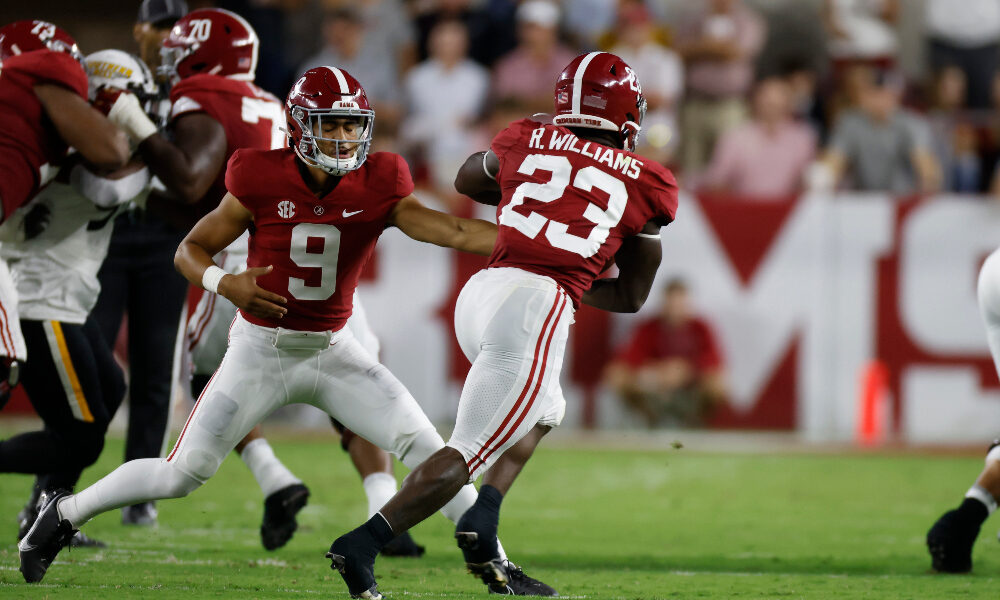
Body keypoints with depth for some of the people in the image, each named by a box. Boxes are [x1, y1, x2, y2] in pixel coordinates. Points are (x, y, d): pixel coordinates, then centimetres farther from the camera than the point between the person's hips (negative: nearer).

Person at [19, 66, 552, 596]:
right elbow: (190, 250, -6)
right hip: (261, 348, -3)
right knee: (183, 472, -4)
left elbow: (452, 232, -19)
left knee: (422, 444, -9)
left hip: (333, 352, 3)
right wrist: (225, 284, -27)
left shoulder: (378, 187, -8)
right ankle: (65, 514, 16)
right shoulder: (262, 182, -14)